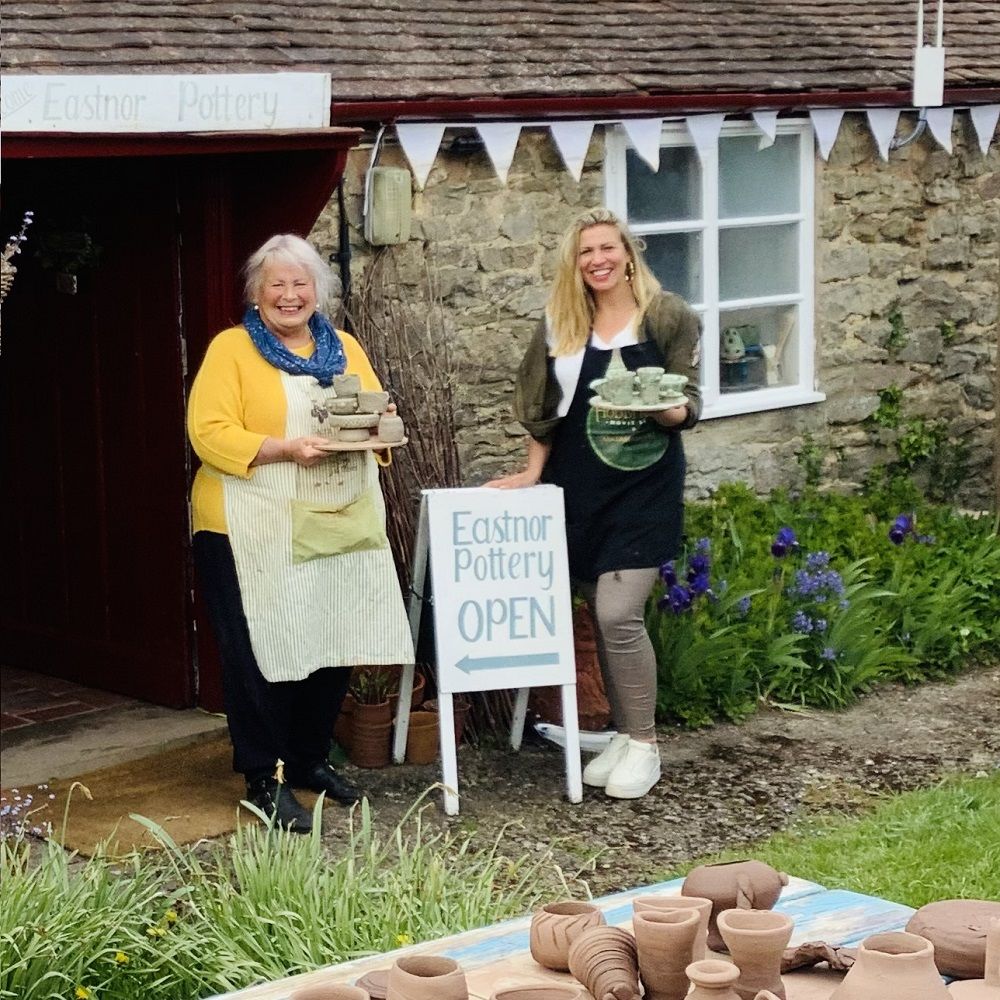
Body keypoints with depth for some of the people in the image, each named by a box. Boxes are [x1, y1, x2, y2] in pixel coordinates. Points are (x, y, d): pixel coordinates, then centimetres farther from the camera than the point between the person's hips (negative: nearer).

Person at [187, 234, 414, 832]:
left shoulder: (344, 348, 15)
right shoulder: (231, 349, -2)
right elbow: (210, 434, -11)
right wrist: (285, 449, -22)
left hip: (338, 527, 5)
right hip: (257, 530, -5)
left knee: (334, 647, 8)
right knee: (264, 652, -5)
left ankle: (310, 760, 24)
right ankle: (266, 778, 5)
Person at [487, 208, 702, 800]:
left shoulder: (669, 317, -5)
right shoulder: (561, 323, 6)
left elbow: (689, 407, -6)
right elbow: (542, 404, 13)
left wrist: (661, 409, -26)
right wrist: (533, 471, 9)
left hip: (644, 484, -4)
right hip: (579, 485, 4)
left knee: (619, 614, -12)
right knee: (603, 616, 8)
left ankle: (644, 746, 3)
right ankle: (624, 735, 22)